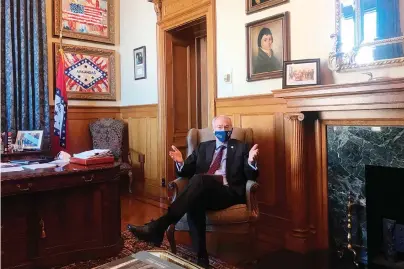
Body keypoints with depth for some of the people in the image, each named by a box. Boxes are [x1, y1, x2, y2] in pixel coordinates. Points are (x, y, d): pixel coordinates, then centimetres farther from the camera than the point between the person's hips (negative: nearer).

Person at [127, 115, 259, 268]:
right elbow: (187, 172, 17)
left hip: (228, 193, -3)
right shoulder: (203, 147, 24)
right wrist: (180, 162, -6)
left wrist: (251, 161, -15)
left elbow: (251, 177, 7)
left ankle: (158, 227, -38)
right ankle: (201, 256, -26)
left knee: (199, 179, -34)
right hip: (203, 192, 3)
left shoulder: (241, 147, 16)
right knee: (194, 202, -35)